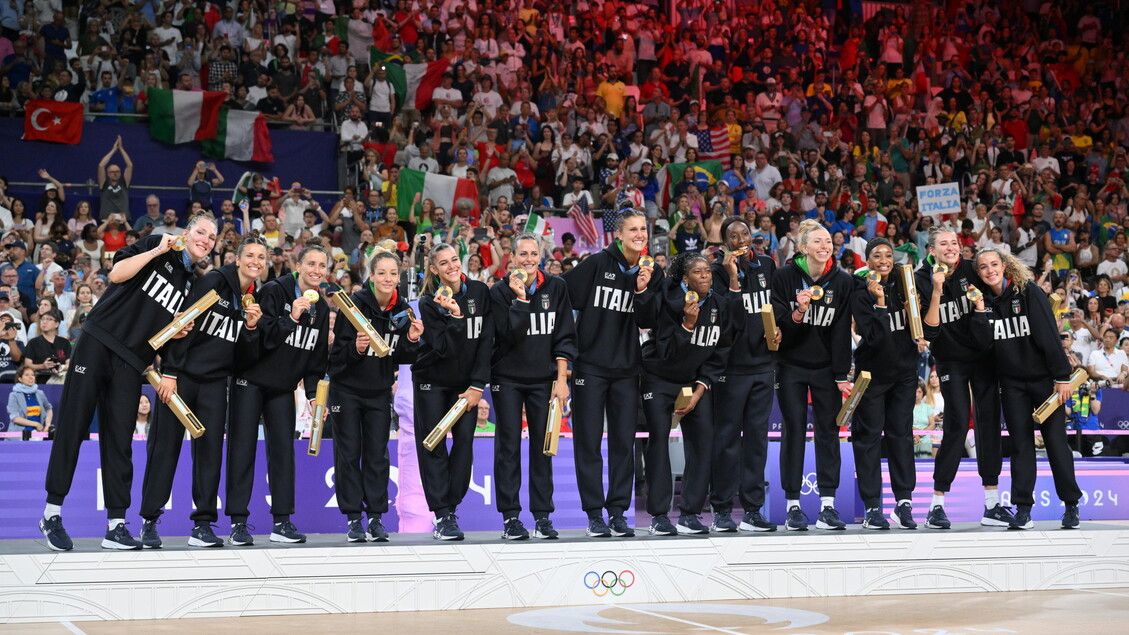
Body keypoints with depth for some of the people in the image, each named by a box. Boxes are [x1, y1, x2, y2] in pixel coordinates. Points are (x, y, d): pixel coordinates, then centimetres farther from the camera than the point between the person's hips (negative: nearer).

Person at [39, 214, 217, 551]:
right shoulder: (156, 246, 3)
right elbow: (117, 274, -10)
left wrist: (179, 332, -1)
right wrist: (156, 251, -13)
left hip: (130, 364, 4)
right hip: (97, 343, -4)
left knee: (119, 440, 2)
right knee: (72, 426, -5)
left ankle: (116, 525, 4)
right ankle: (51, 513, 2)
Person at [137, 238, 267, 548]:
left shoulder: (257, 300, 9)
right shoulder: (214, 281, -8)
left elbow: (247, 356, 9)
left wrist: (251, 327, -9)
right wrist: (169, 372, -17)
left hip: (215, 381, 5)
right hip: (181, 375, -5)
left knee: (210, 448, 0)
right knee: (165, 446, -1)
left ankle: (203, 524, 4)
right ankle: (149, 521, 7)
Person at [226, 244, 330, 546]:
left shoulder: (321, 308, 7)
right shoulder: (274, 291, -11)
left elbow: (318, 356, 10)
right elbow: (262, 336, -20)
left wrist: (313, 393, 2)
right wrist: (291, 318, -30)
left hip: (283, 387, 5)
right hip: (251, 381, -5)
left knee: (283, 449, 2)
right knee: (243, 448, -5)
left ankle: (282, 522, 6)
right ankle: (238, 523, -2)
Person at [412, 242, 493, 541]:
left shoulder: (479, 292, -5)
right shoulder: (428, 303, -13)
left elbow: (486, 341, -6)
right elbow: (445, 348, -20)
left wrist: (477, 385, -11)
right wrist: (455, 316, -34)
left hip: (466, 382, 2)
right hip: (432, 380, -2)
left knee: (465, 440, -5)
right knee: (433, 446, -4)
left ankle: (451, 507, 4)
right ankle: (441, 516, -2)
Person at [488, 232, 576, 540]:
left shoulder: (556, 288, 4)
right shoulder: (500, 291, -2)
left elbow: (565, 336, 2)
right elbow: (509, 335, -14)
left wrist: (561, 379, -4)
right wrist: (520, 299, -18)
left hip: (543, 379, 2)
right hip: (508, 379, -1)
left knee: (543, 445, 3)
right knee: (508, 445, -2)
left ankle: (542, 516, 7)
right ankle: (510, 516, 2)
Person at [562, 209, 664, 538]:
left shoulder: (653, 273, 6)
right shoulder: (597, 264, -6)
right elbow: (561, 295, -7)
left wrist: (642, 291, -14)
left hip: (627, 369, 3)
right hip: (589, 365, -3)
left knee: (624, 442, 5)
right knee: (589, 442, 0)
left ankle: (618, 511, 12)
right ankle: (594, 514, 7)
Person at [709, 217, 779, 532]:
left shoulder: (766, 266, 11)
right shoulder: (719, 271, -5)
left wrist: (779, 327, 6)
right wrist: (733, 280, -21)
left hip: (763, 363, 5)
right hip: (732, 365, -5)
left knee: (757, 436, 6)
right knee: (727, 437, -2)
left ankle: (753, 510, 10)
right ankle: (722, 509, 5)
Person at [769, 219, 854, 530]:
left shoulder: (842, 282, -1)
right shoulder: (785, 277, -6)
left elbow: (842, 332, -3)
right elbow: (777, 324, -7)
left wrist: (842, 375, -7)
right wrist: (797, 313, -27)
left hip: (826, 367, 2)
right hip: (791, 365, -2)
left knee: (828, 430, 0)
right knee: (794, 429, -1)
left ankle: (827, 505, 2)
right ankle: (793, 506, 3)